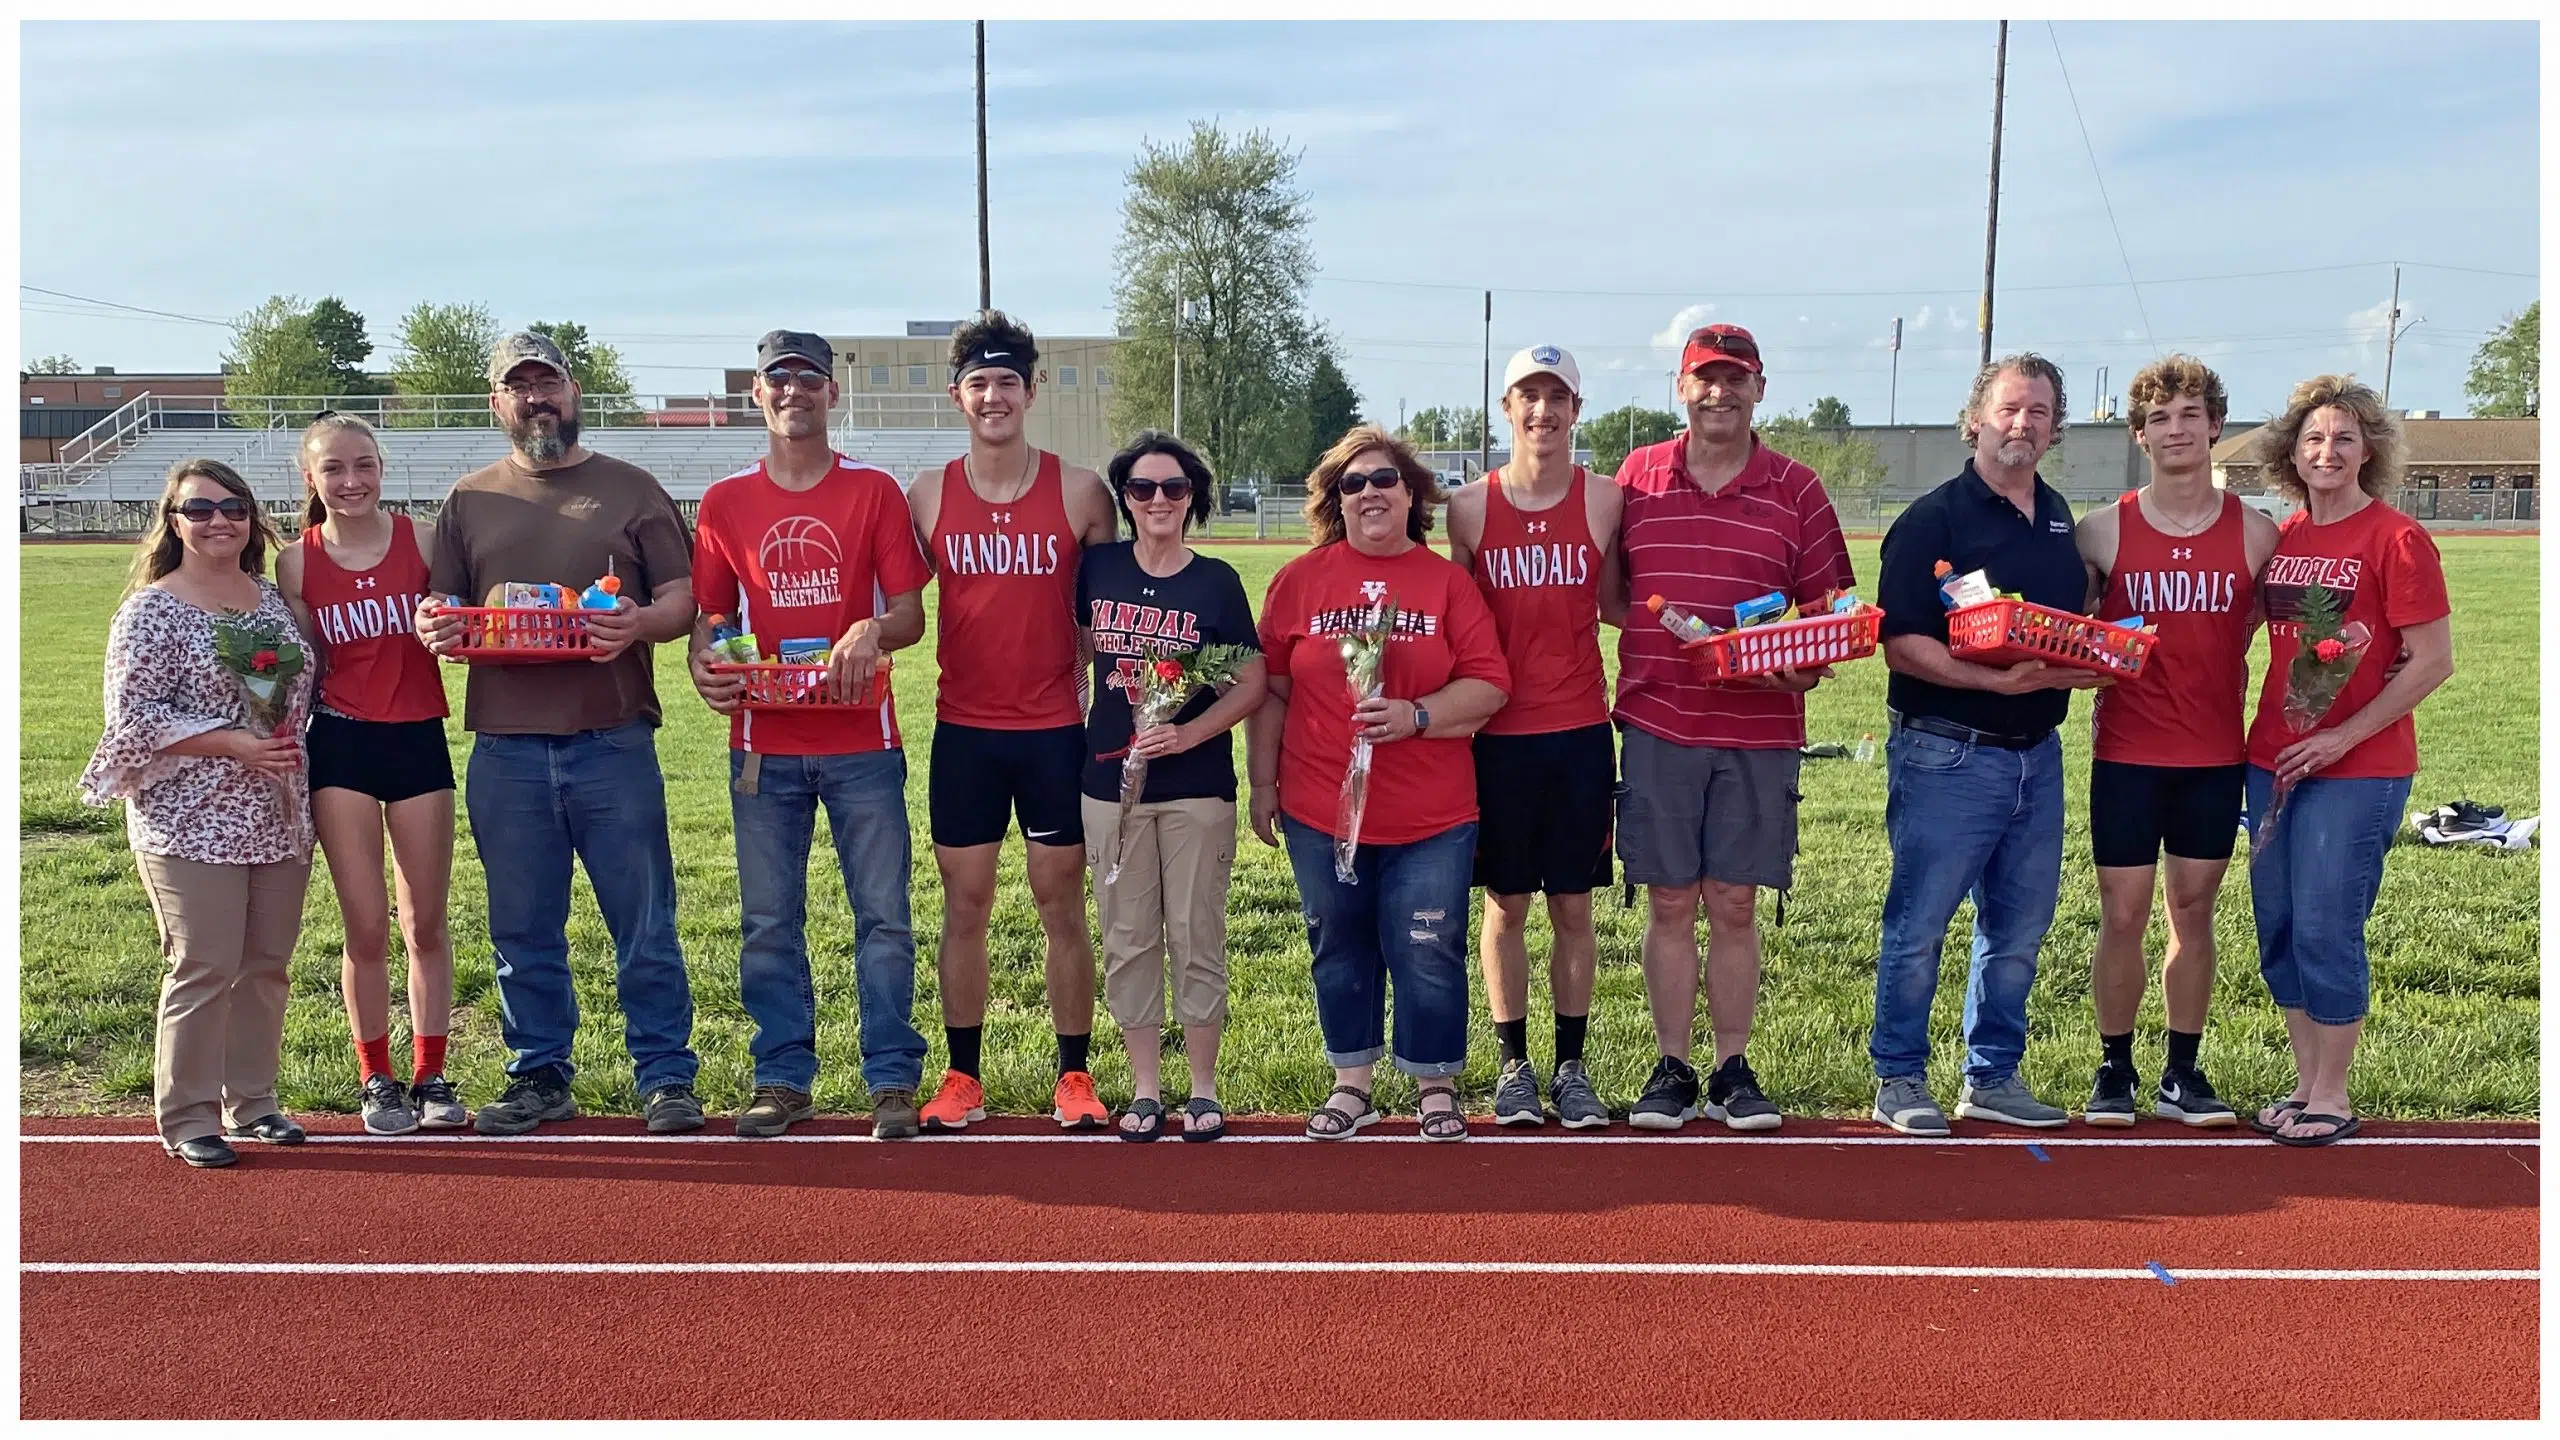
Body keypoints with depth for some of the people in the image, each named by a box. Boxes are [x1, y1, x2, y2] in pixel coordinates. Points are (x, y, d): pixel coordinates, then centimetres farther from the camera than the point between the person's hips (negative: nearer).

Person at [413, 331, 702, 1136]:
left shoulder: (630, 489, 8)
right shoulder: (469, 502, 14)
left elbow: (683, 595, 3)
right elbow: (440, 610, 13)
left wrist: (643, 623, -18)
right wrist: (434, 627, -11)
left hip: (614, 742, -2)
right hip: (506, 750, 3)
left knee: (644, 924, 1)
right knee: (522, 929, 10)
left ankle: (665, 1078, 11)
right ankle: (539, 1077, 23)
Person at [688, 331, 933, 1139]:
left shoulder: (874, 491, 2)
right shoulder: (725, 503, 7)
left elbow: (911, 612, -3)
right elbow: (709, 616, 10)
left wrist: (874, 631, -25)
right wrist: (705, 667, -12)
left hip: (862, 741, -2)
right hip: (763, 745, 2)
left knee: (883, 916, 1)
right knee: (768, 923, 8)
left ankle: (893, 1082, 11)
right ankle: (783, 1080, 20)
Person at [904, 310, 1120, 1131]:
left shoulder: (1080, 493, -1)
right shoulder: (927, 498, 2)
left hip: (1056, 730, -1)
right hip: (963, 730, 1)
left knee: (1061, 904, 6)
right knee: (964, 906, 7)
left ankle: (1075, 1078, 16)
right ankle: (962, 1078, 19)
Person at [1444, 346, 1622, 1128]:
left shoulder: (1603, 503, 0)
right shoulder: (1469, 507, 1)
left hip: (1580, 732, 0)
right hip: (1498, 732, 0)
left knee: (1573, 907, 7)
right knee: (1506, 906, 7)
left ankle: (1571, 1066, 19)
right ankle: (1514, 1065, 20)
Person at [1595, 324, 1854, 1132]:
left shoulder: (1796, 490, 5)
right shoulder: (1637, 478, 7)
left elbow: (1828, 609, 7)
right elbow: (1606, 594, 14)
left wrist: (1807, 667, -12)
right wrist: (1662, 635, -4)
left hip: (1760, 731, 0)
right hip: (1658, 723, 0)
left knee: (1734, 905, 6)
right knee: (1669, 902, 5)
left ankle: (1732, 1072, 18)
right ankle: (1672, 1069, 16)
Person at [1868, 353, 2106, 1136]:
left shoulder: (2058, 518, 15)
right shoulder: (1933, 519, -8)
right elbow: (1902, 646, -15)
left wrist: (2091, 664, 2)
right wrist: (1999, 681, -24)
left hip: (2038, 753, 7)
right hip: (1946, 753, -7)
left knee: (2020, 927, 12)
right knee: (1918, 925, 0)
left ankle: (1992, 1078, 25)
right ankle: (1899, 1080, 12)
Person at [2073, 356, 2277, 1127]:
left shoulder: (2256, 534, 1)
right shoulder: (2102, 531, -2)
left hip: (2216, 754, 1)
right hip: (2127, 753, -1)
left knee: (2194, 911, 8)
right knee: (2122, 916, 0)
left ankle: (2181, 1075, 20)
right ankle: (2114, 1070, 15)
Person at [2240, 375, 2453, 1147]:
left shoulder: (2396, 539, -8)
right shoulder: (2282, 539, 9)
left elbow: (2433, 662, -10)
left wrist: (2344, 736, -15)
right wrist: (2269, 742, 1)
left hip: (2358, 769, -6)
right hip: (2275, 760, 6)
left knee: (2327, 930, -3)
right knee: (2278, 929, 9)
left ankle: (2333, 1098, 11)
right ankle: (2306, 1084, 23)